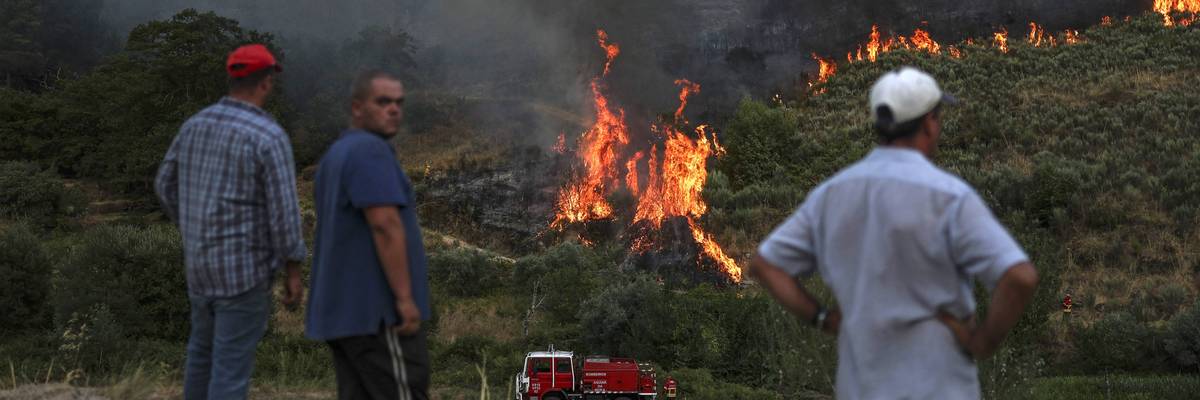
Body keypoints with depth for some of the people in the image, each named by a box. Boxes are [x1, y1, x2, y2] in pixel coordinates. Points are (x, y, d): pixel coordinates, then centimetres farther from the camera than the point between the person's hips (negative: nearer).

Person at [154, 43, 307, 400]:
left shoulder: (197, 124, 4)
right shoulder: (269, 137, -18)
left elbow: (167, 185, 15)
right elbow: (283, 211, -19)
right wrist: (294, 271, -9)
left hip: (202, 263, 7)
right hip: (245, 267, -7)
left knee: (205, 348, 25)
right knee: (232, 363, -2)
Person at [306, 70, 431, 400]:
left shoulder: (337, 155, 19)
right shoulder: (370, 150, -13)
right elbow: (385, 225, -21)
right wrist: (405, 297, -22)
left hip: (346, 308, 10)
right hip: (376, 308, -10)